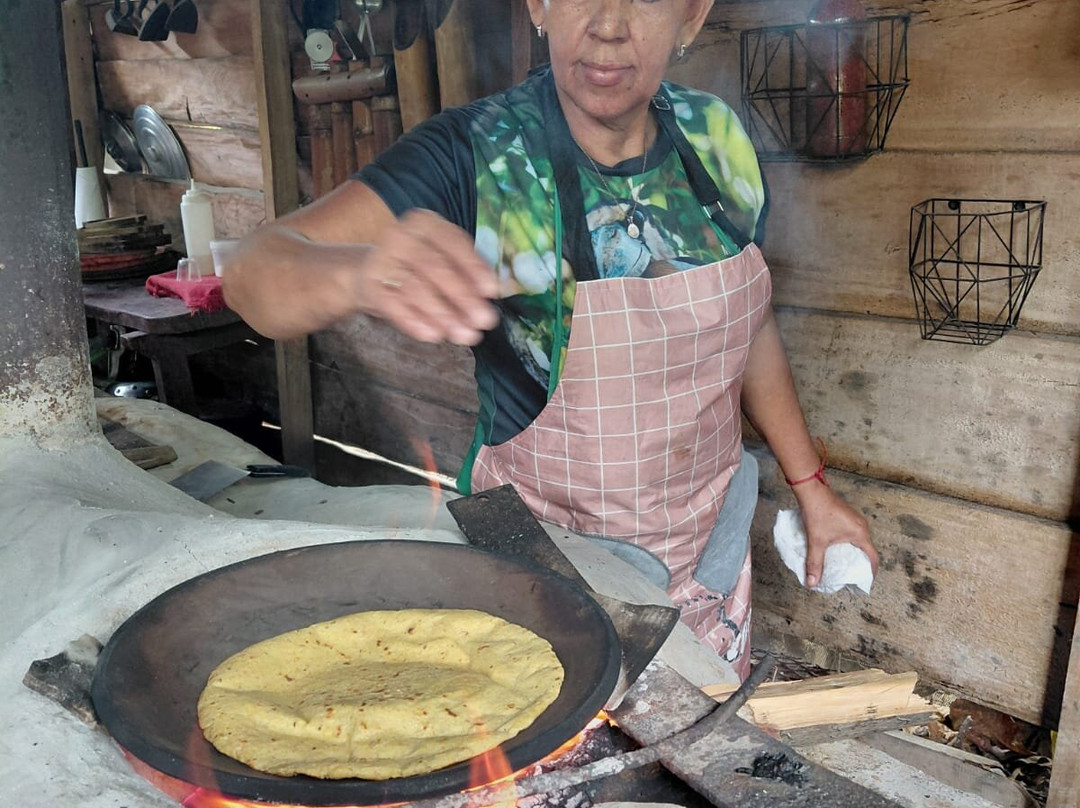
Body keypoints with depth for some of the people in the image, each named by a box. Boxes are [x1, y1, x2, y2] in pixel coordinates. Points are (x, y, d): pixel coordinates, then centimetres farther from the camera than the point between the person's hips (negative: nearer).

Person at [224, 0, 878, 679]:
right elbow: (257, 273, -30)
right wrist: (360, 274, -52)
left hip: (709, 547, 5)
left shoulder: (718, 141, -6)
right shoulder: (477, 157, -20)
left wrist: (811, 487, 9)